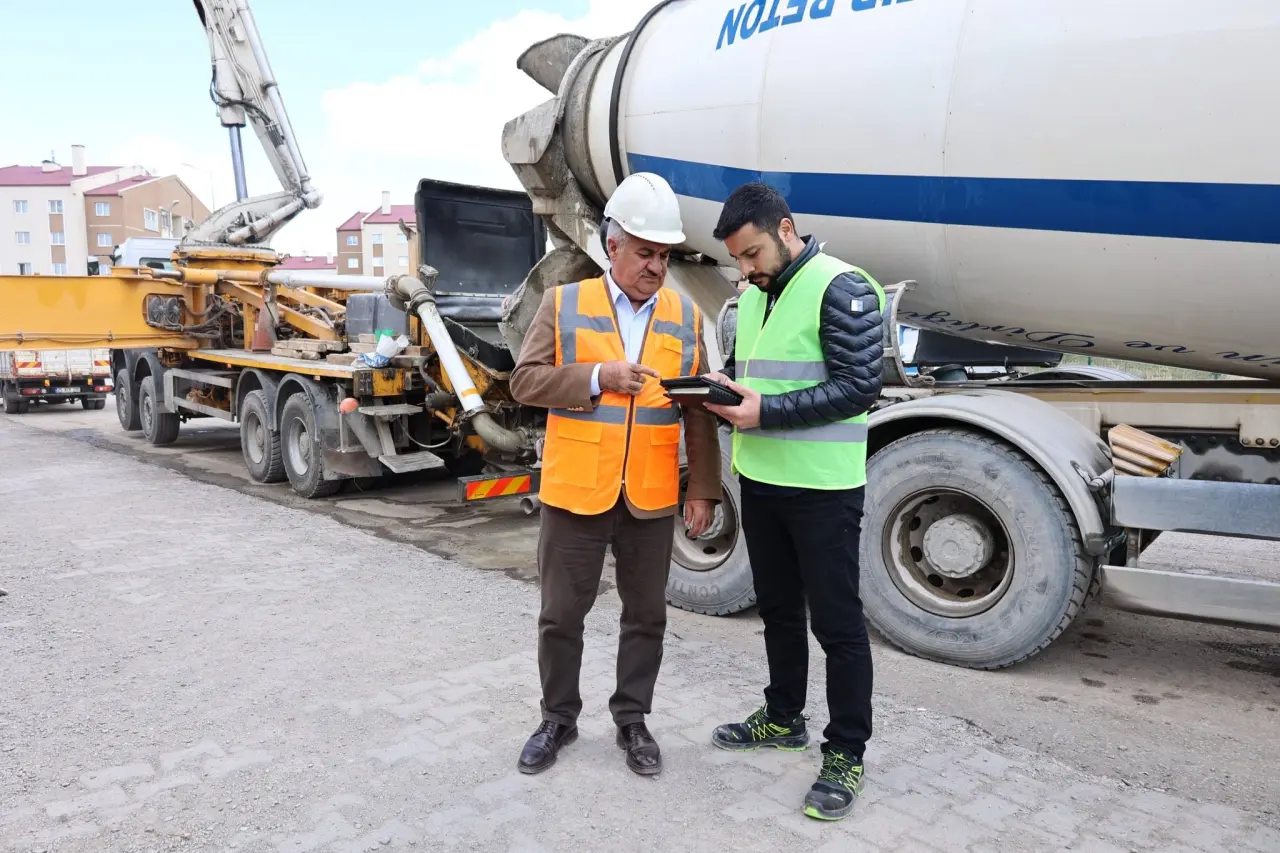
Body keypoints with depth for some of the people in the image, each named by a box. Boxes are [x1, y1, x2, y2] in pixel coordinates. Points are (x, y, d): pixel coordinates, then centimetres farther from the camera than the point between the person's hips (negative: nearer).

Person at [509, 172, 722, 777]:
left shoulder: (685, 316, 5)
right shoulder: (563, 304, -1)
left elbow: (699, 414, 5)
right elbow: (526, 381, -5)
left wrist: (703, 490, 1)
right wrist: (596, 377, -19)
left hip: (651, 498, 2)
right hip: (576, 493, -1)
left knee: (647, 614, 12)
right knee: (561, 613, 10)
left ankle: (632, 719, 31)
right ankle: (558, 719, 30)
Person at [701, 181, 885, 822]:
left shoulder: (841, 289, -13)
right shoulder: (753, 295, 12)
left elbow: (858, 386, -18)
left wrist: (767, 412, -22)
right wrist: (722, 387, -3)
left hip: (822, 488, -8)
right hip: (760, 480, 8)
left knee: (837, 623, 3)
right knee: (777, 609, 20)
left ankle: (845, 756, 17)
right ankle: (783, 719, 37)